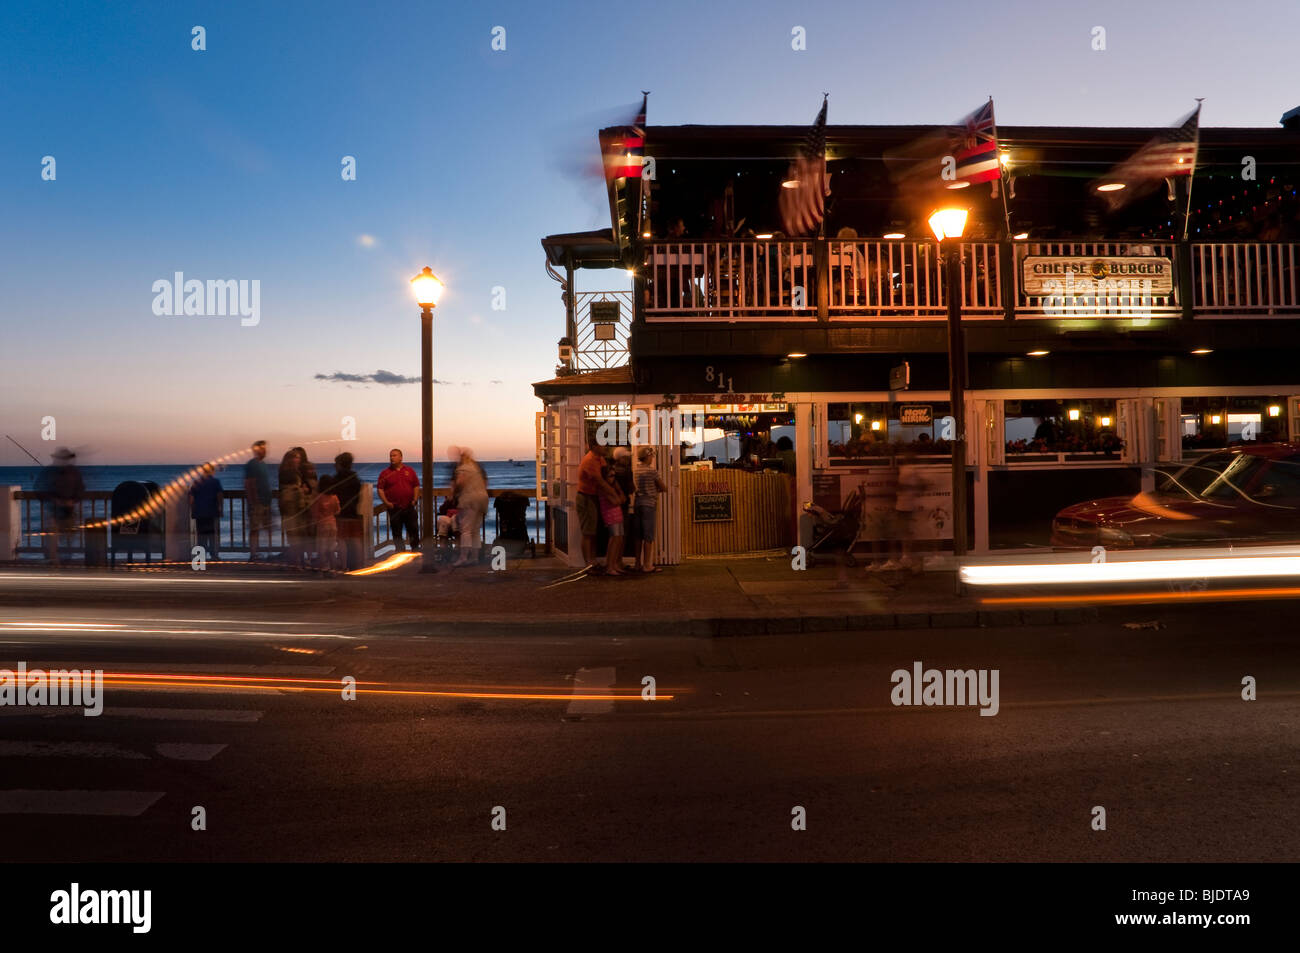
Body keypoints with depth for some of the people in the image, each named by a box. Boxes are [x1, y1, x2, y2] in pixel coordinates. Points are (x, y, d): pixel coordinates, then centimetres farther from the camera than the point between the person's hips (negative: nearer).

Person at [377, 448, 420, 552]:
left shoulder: (409, 471, 9)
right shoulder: (385, 473, 3)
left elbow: (416, 486, 11)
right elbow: (380, 489, 0)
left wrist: (415, 499, -1)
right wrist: (386, 502, -11)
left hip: (409, 507, 1)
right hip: (394, 508, -1)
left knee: (414, 530, 5)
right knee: (396, 532, 4)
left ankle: (416, 550, 19)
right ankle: (400, 551, 13)